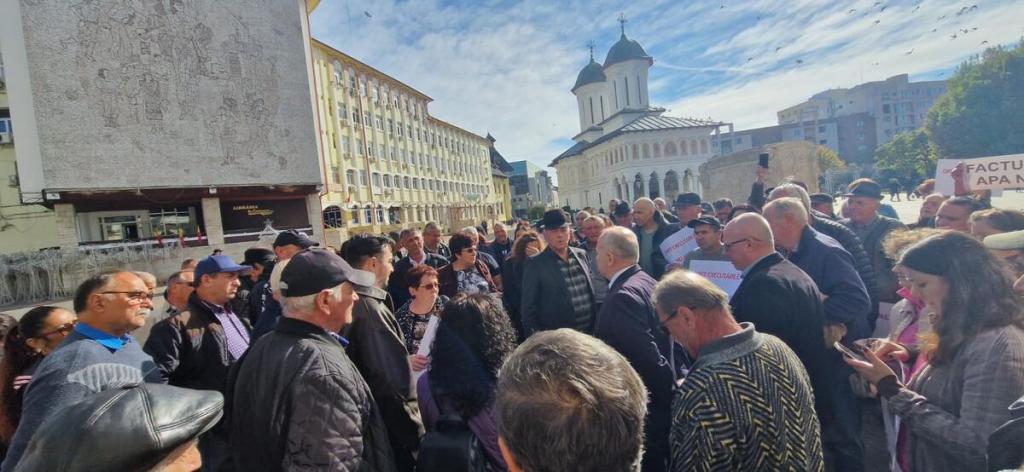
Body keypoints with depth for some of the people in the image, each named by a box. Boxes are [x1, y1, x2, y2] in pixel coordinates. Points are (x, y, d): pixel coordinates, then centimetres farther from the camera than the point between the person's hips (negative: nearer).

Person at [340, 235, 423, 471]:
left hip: (367, 421, 9)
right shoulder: (371, 310, -25)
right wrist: (414, 432, -19)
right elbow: (392, 383, -27)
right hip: (388, 427, -9)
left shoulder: (354, 302, 3)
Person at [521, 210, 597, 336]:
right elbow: (528, 305, -7)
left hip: (590, 331, 5)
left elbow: (591, 291, 13)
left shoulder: (581, 254, 5)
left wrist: (596, 326, 11)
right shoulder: (535, 263, -10)